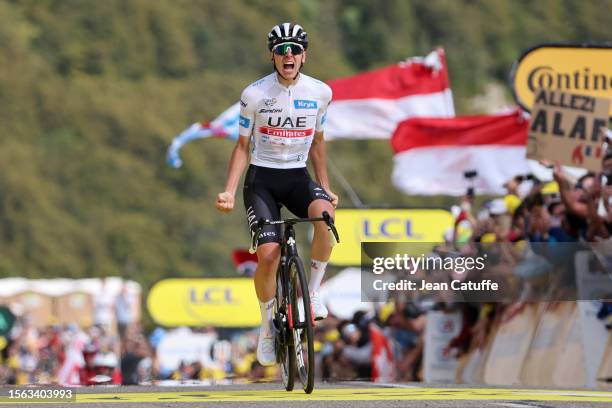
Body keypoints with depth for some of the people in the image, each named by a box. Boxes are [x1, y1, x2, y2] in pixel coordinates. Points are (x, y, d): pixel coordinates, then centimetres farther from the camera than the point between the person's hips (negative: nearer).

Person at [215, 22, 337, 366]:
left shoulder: (320, 93, -1)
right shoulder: (255, 95, -8)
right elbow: (243, 146, -1)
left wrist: (326, 188, 12)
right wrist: (229, 192, -11)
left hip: (298, 177, 2)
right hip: (262, 178, -2)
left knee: (325, 214, -33)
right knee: (269, 254, -19)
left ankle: (314, 291, -14)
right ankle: (268, 325, 5)